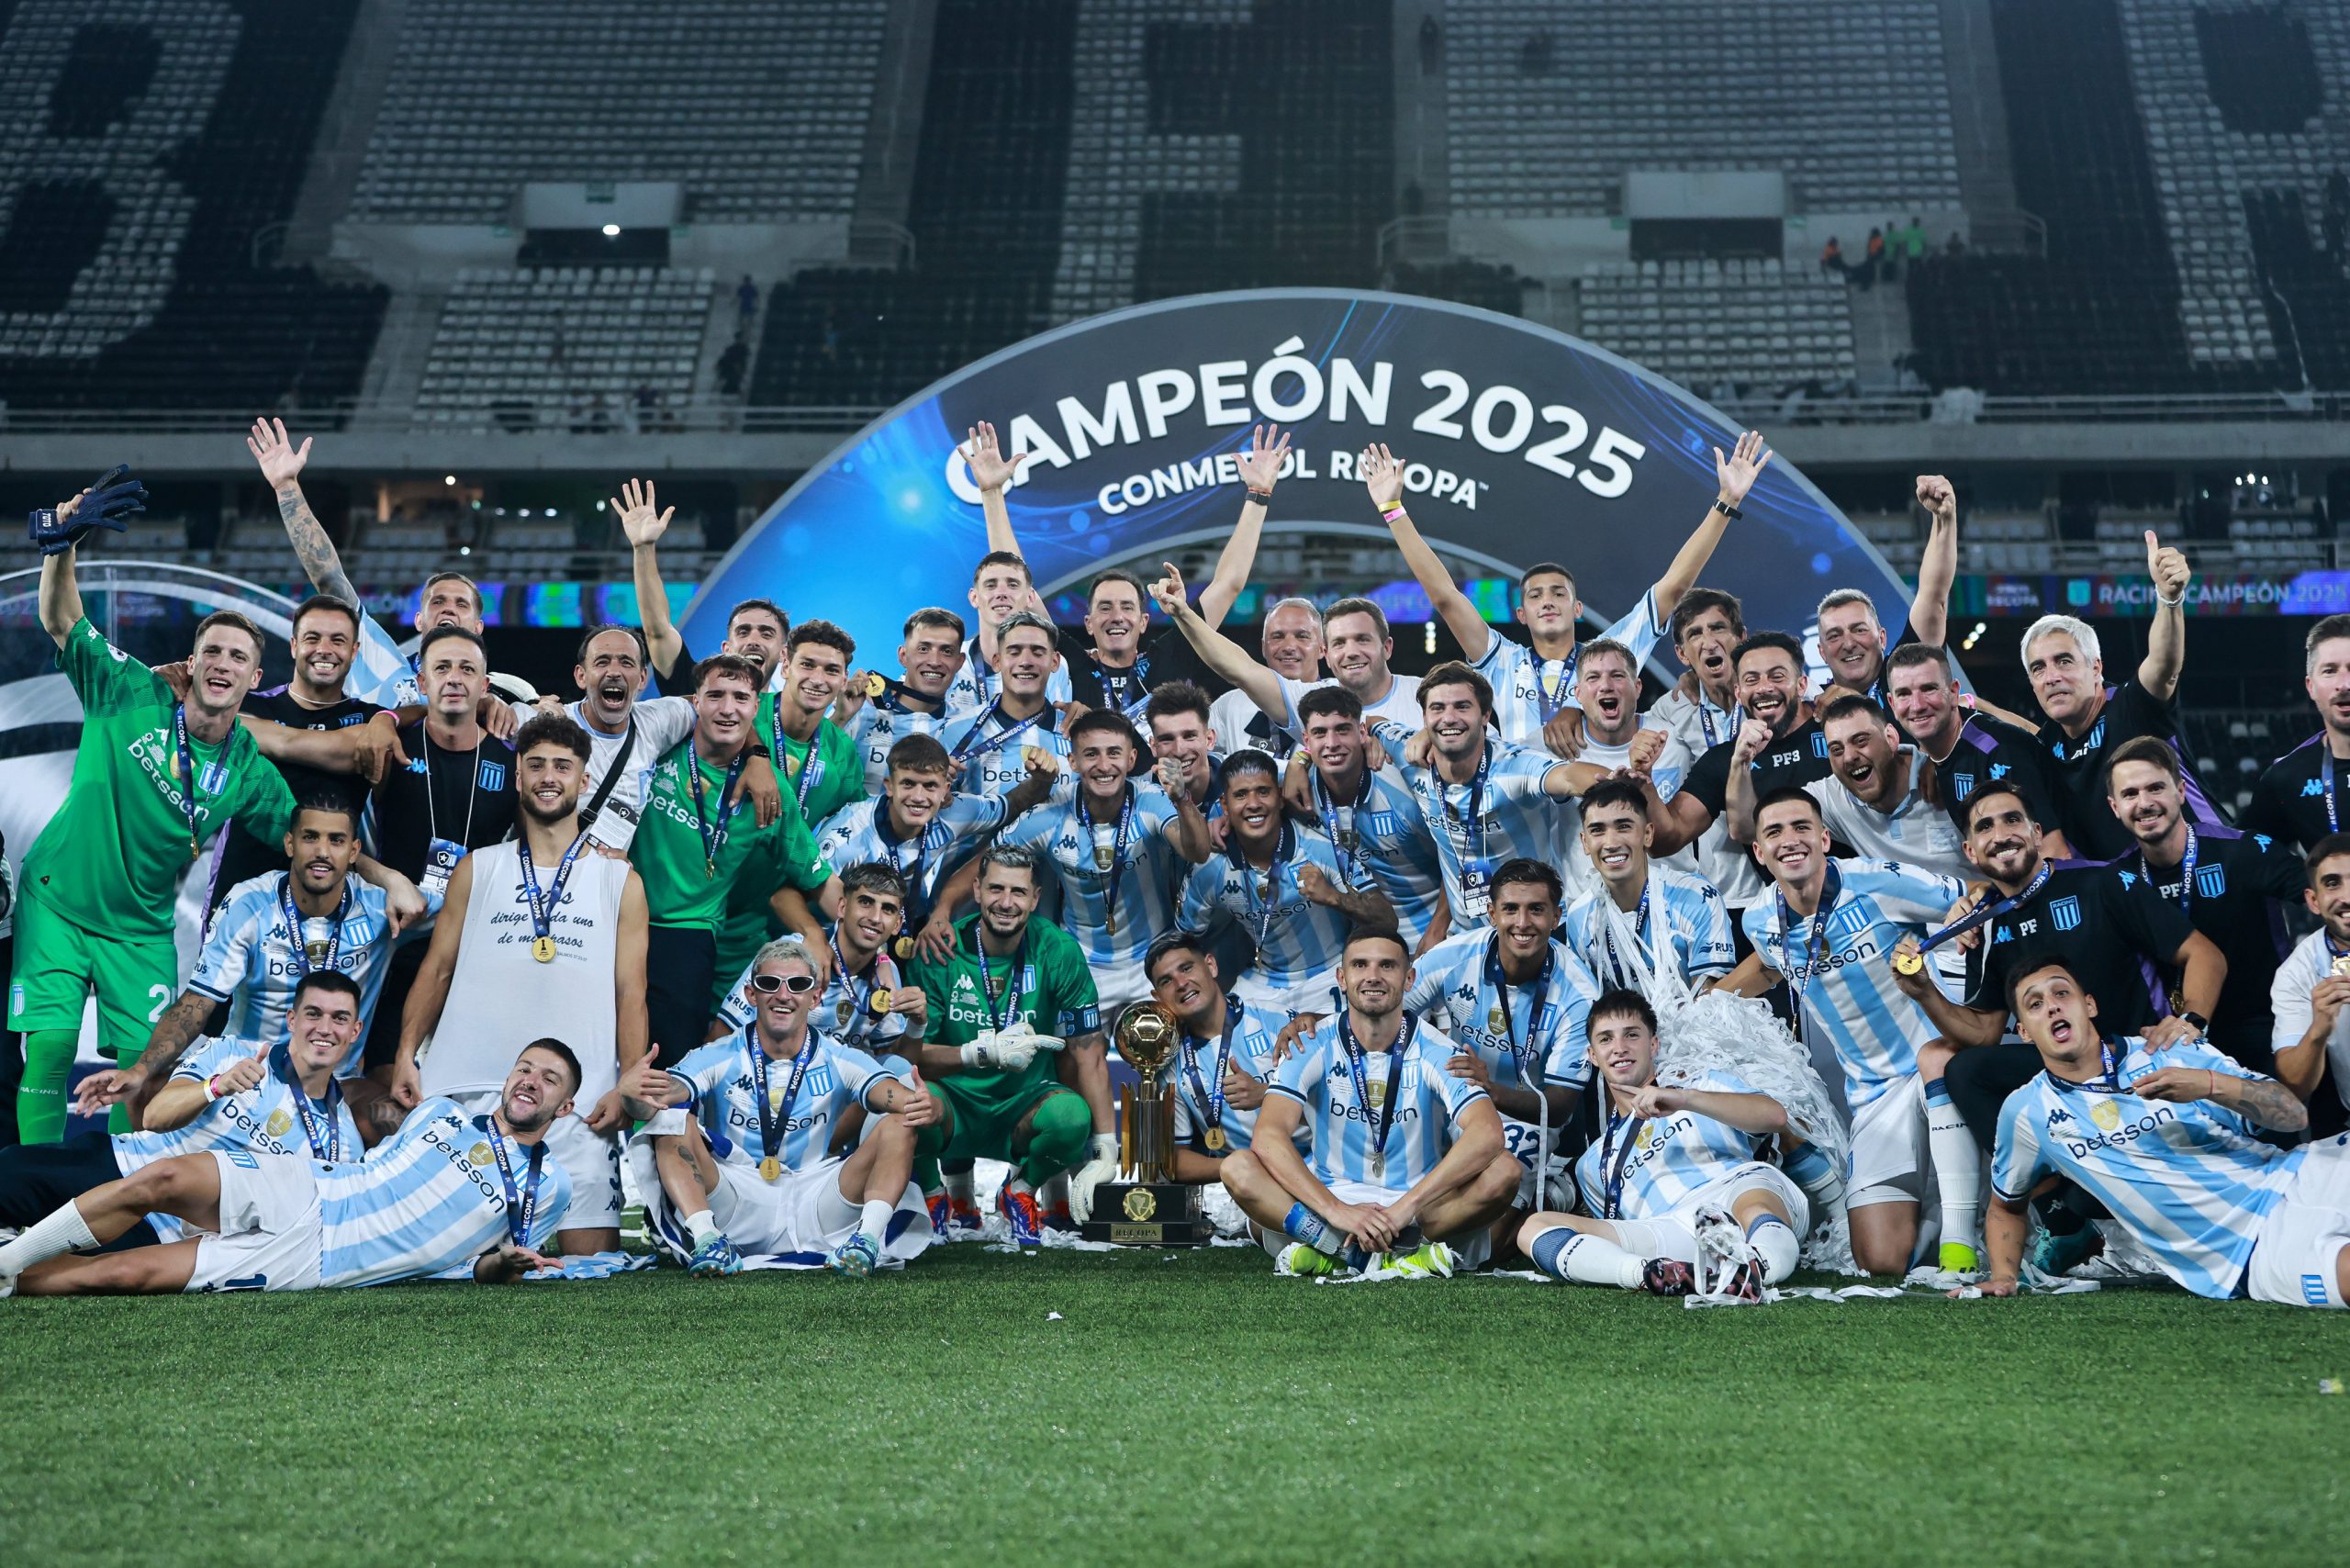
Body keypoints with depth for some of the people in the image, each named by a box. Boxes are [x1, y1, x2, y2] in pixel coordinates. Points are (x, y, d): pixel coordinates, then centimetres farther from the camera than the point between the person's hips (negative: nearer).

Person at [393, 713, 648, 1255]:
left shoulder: (620, 881, 12)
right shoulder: (478, 869, 15)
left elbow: (630, 993, 9)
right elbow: (437, 969, 13)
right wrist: (406, 1054, -1)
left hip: (582, 1099, -1)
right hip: (472, 1090, 1)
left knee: (593, 1256, -8)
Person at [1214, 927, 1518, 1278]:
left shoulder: (1435, 1052, -5)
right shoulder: (1314, 1049, -3)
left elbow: (1488, 1135, -22)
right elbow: (1268, 1137, -18)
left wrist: (1405, 1208, -31)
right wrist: (1336, 1210, -31)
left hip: (1424, 1217, 0)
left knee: (1504, 1170, -27)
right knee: (1238, 1167, -24)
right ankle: (1390, 1258, -32)